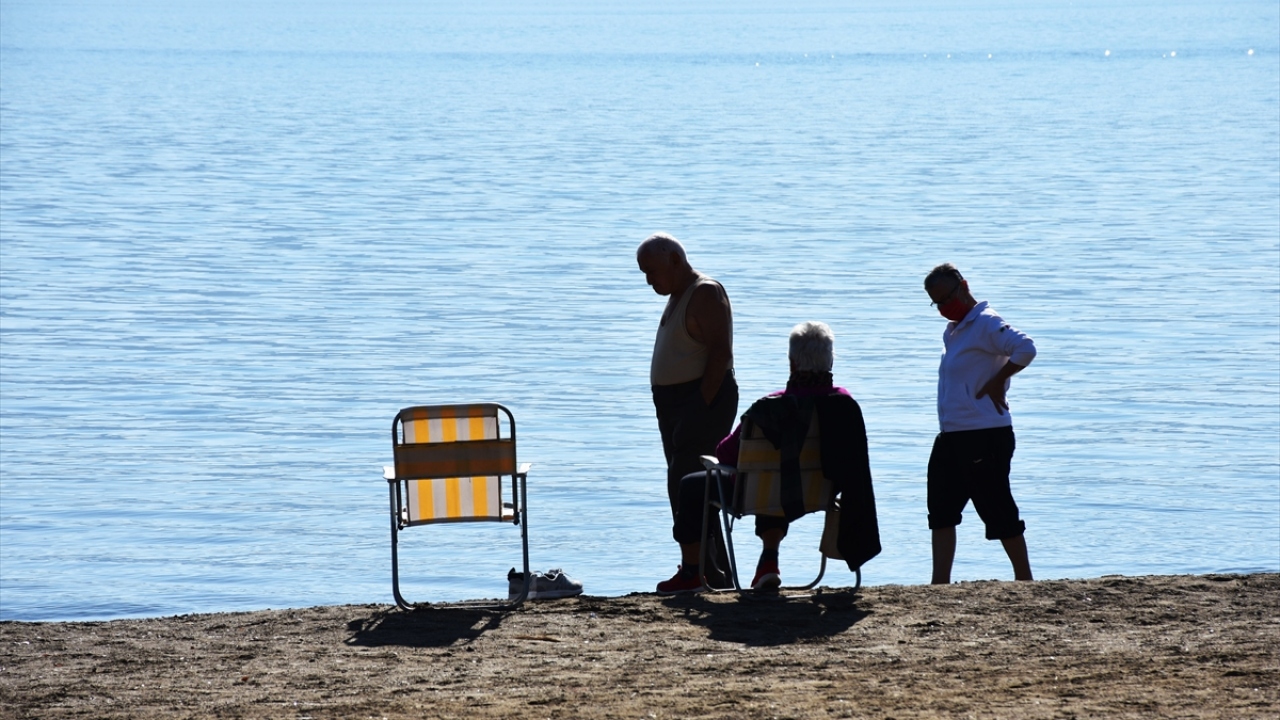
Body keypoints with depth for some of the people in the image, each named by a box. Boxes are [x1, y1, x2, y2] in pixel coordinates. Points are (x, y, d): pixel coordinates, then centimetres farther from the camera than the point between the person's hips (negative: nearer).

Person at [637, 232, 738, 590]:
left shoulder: (706, 294, -12)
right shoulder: (677, 296, 19)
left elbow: (720, 353, -20)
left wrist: (702, 405, -24)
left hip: (704, 399, -11)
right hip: (674, 402, 11)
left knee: (684, 484, -15)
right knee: (684, 485, 10)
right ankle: (715, 566, 15)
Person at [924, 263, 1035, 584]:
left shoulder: (986, 324, -12)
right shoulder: (952, 332, 18)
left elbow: (1025, 349, -26)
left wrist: (997, 383, -20)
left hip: (985, 436, -10)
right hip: (950, 437, 10)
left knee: (998, 513, -3)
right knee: (941, 511, 6)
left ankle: (1025, 581, 6)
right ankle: (940, 585, 8)